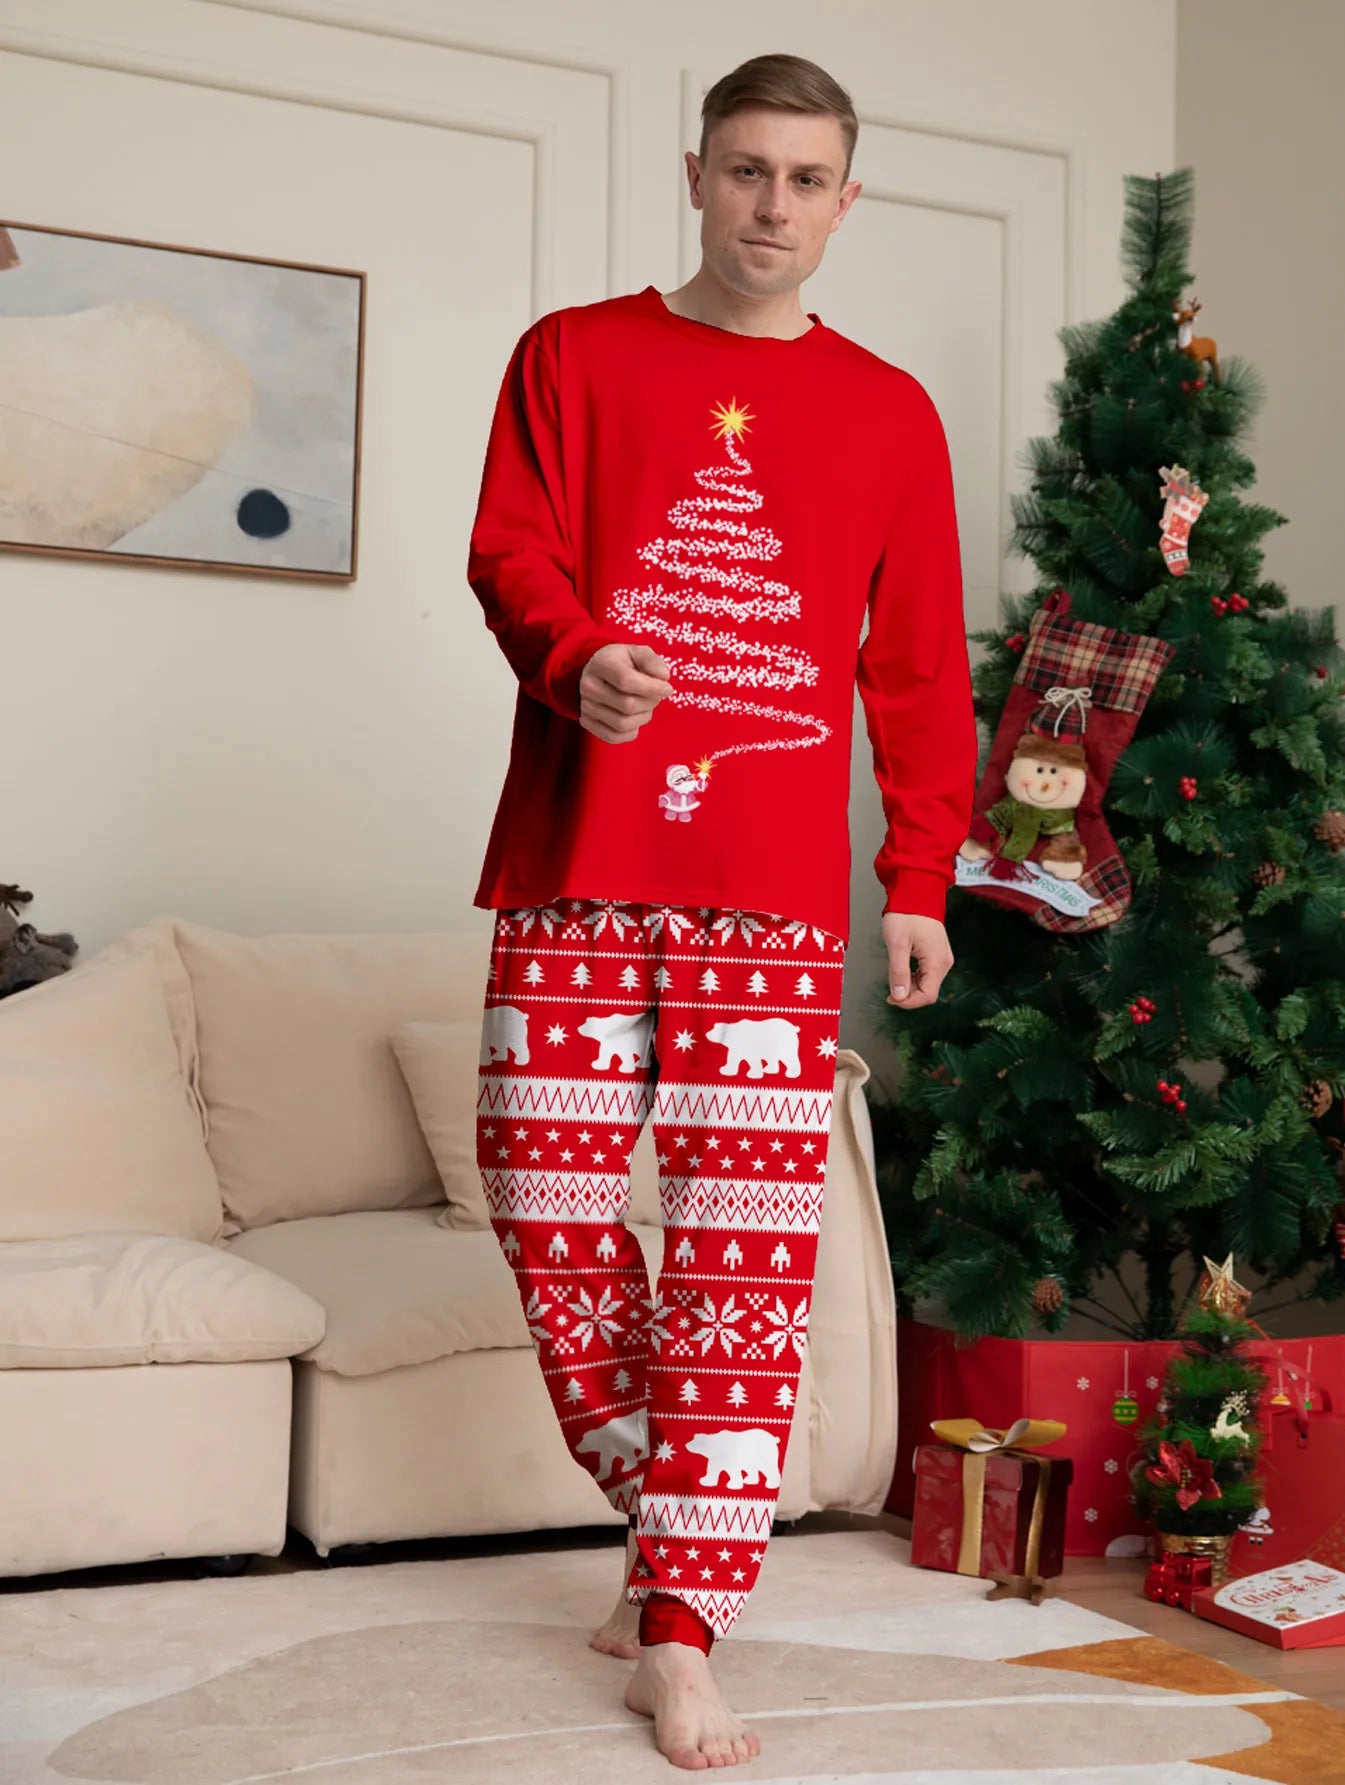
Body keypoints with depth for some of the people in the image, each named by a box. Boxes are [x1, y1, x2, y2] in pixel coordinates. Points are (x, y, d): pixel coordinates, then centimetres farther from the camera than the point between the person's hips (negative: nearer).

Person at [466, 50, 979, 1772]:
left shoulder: (889, 414, 13)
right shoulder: (574, 355, 12)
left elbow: (921, 666, 12)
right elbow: (510, 552, 2)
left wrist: (920, 876, 5)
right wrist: (577, 664, -20)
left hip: (775, 891, 0)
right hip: (572, 870, 1)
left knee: (744, 1249, -5)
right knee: (549, 1212, 1)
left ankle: (682, 1636, 2)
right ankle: (671, 1517, 24)